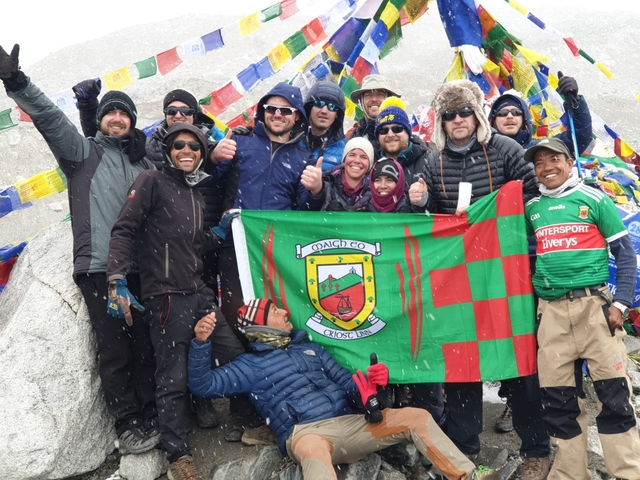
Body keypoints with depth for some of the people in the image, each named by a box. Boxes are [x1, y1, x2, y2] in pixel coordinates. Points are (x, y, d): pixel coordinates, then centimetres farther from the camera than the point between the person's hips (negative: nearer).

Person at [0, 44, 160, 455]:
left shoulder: (144, 164, 19)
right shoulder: (84, 152, 9)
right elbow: (51, 119, -7)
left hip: (140, 268, 4)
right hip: (99, 267, -3)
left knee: (145, 342, 7)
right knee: (114, 347, -2)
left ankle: (151, 414, 20)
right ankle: (128, 423, 12)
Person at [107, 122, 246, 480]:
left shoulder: (198, 192, 20)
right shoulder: (152, 182, 0)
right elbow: (124, 231, -8)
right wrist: (117, 279, -19)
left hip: (200, 293, 7)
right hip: (167, 296, -7)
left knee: (236, 355, 8)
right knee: (174, 378, -2)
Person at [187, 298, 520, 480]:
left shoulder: (309, 348, 25)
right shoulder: (251, 364, 9)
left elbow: (345, 382, 23)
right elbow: (204, 385, 0)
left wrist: (369, 381, -1)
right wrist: (201, 342, -17)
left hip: (350, 423, 6)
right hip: (306, 433, -6)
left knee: (417, 417, -5)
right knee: (315, 452, -43)